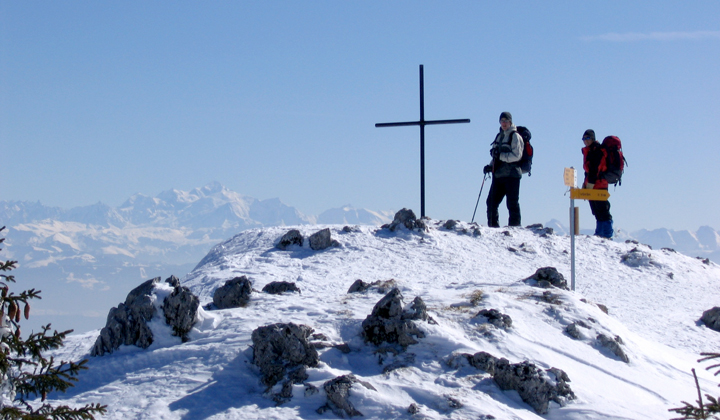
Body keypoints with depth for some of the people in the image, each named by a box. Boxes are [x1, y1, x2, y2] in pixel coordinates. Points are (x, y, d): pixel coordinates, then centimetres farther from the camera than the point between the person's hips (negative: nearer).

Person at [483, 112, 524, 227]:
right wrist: (490, 166, 8)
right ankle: (493, 227, 11)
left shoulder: (515, 136, -3)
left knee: (512, 204, -6)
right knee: (491, 202, 4)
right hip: (498, 174, 7)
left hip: (511, 175, -7)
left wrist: (500, 155, -19)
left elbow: (517, 156, -13)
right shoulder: (499, 136, 18)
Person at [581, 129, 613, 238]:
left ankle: (607, 234, -11)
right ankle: (599, 233, 12)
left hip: (599, 184, -10)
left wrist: (590, 183, -20)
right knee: (597, 212, 10)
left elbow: (595, 168, -17)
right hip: (591, 185, 10)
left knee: (602, 210, -10)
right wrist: (585, 183, 17)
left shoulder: (597, 150, -10)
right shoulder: (588, 151, 18)